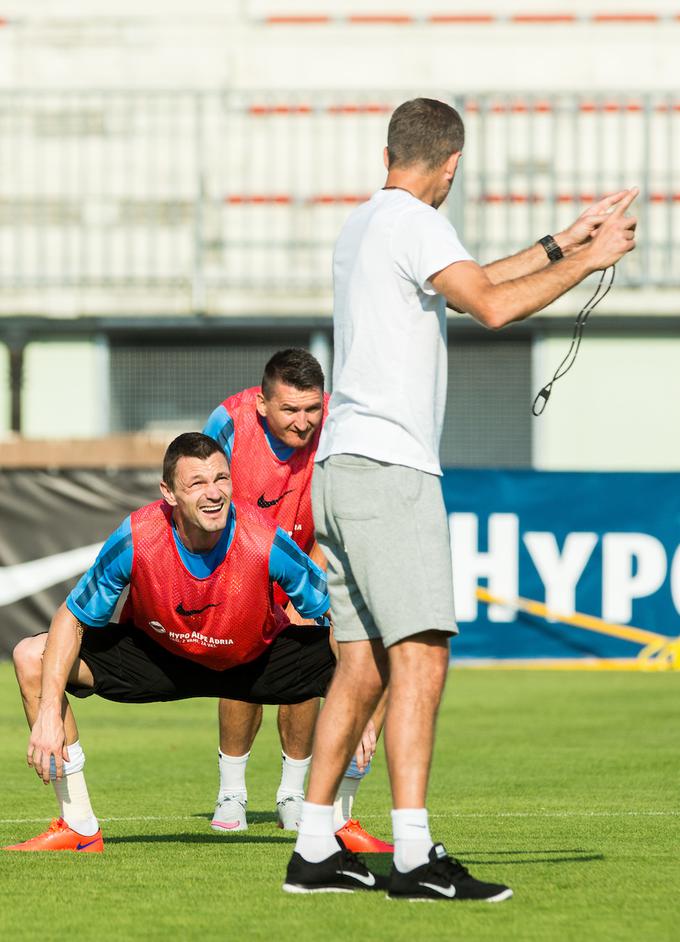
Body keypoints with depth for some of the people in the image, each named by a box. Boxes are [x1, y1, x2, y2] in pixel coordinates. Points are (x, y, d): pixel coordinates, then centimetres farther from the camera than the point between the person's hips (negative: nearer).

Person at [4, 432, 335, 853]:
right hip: (158, 656, 0)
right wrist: (49, 714, -25)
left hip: (258, 660, 0)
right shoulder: (135, 540, -29)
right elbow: (73, 619, -15)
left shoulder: (266, 542, -31)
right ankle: (80, 830, -6)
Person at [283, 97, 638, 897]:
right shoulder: (410, 220, -8)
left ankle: (313, 851, 12)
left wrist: (562, 244, 32)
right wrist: (588, 261, -7)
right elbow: (492, 306, -19)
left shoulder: (361, 225, 20)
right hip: (387, 469, -10)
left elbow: (468, 285, 31)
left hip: (340, 470, 10)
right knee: (420, 657, -14)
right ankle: (414, 856, -22)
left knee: (361, 667, 11)